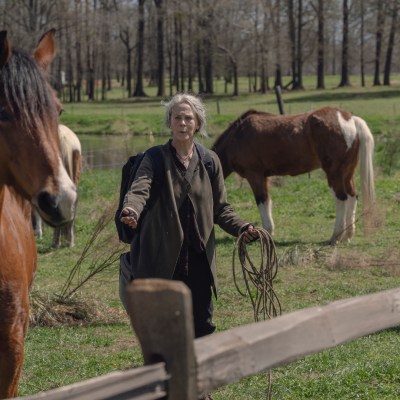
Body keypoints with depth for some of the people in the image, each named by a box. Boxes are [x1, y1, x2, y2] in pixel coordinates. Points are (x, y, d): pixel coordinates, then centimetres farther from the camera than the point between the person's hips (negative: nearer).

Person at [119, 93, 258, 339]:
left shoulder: (210, 161, 7)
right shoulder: (155, 159, -3)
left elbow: (220, 208, 11)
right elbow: (139, 189, -21)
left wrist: (242, 228, -8)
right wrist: (131, 211, -43)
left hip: (199, 257, 3)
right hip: (163, 258, -3)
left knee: (203, 325, 6)